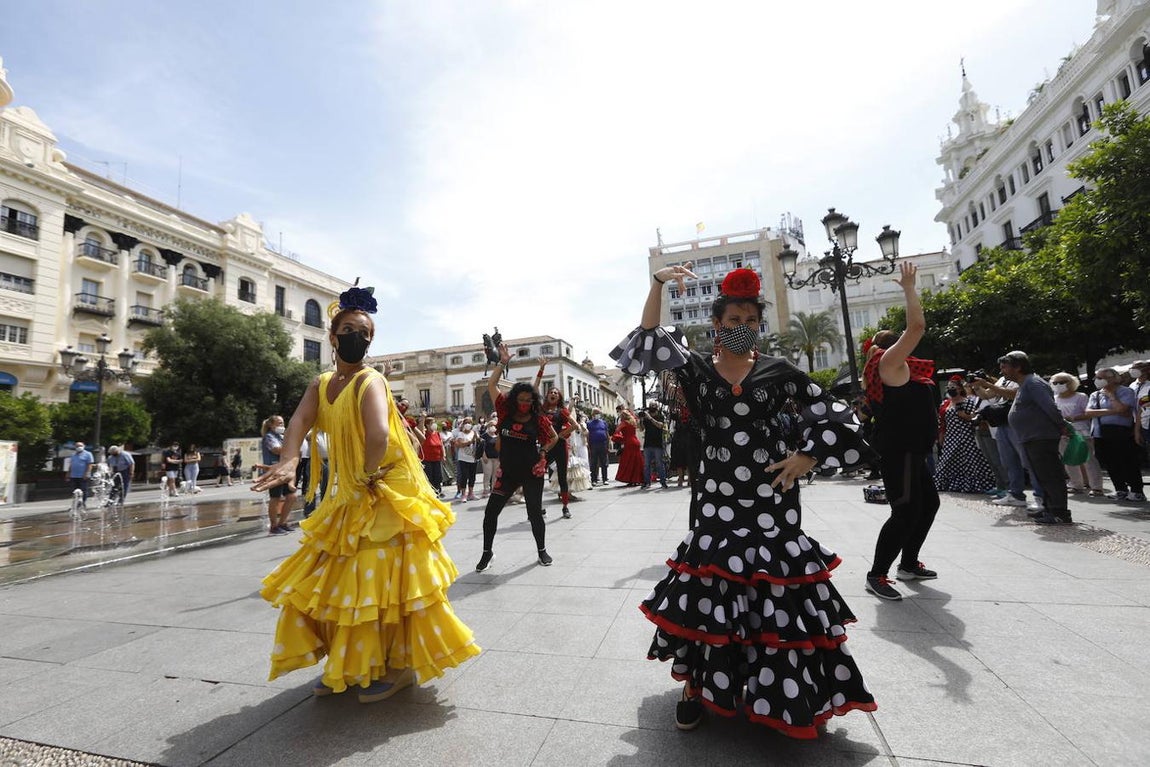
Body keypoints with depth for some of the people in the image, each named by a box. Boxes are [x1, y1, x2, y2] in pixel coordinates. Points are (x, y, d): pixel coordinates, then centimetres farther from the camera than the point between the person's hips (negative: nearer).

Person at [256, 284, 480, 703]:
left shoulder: (369, 381, -17)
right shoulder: (321, 384, 8)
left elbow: (378, 437, -34)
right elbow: (299, 421, -9)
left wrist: (367, 477, -19)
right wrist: (288, 461, -27)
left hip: (388, 497, -8)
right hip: (348, 499, 8)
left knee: (381, 583, -1)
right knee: (334, 582, 16)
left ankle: (399, 666, 19)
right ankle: (347, 664, 36)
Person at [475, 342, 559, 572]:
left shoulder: (539, 419, -5)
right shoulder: (505, 412, -2)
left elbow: (554, 437, 10)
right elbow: (491, 385, -2)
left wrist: (543, 452, -4)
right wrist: (503, 363, -5)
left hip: (532, 472, -2)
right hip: (507, 472, 2)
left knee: (535, 513, 6)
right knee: (491, 511, 2)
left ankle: (542, 550, 28)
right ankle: (487, 551, 22)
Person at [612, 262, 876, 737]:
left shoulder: (777, 371, 2)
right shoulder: (695, 368, 1)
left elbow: (832, 414, 7)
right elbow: (650, 340, -12)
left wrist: (807, 458, -4)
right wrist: (658, 284, -19)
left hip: (771, 494, 1)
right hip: (718, 493, 0)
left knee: (778, 596, 7)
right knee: (709, 590, 5)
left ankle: (783, 692, 29)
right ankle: (698, 684, 25)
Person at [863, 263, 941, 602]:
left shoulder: (895, 368, 16)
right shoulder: (889, 363, -11)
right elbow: (917, 326, -17)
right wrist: (909, 286, -10)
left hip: (908, 450, 11)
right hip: (899, 451, -11)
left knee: (928, 502, 19)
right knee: (906, 511, -10)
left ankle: (909, 564, 31)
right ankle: (877, 575, -4)